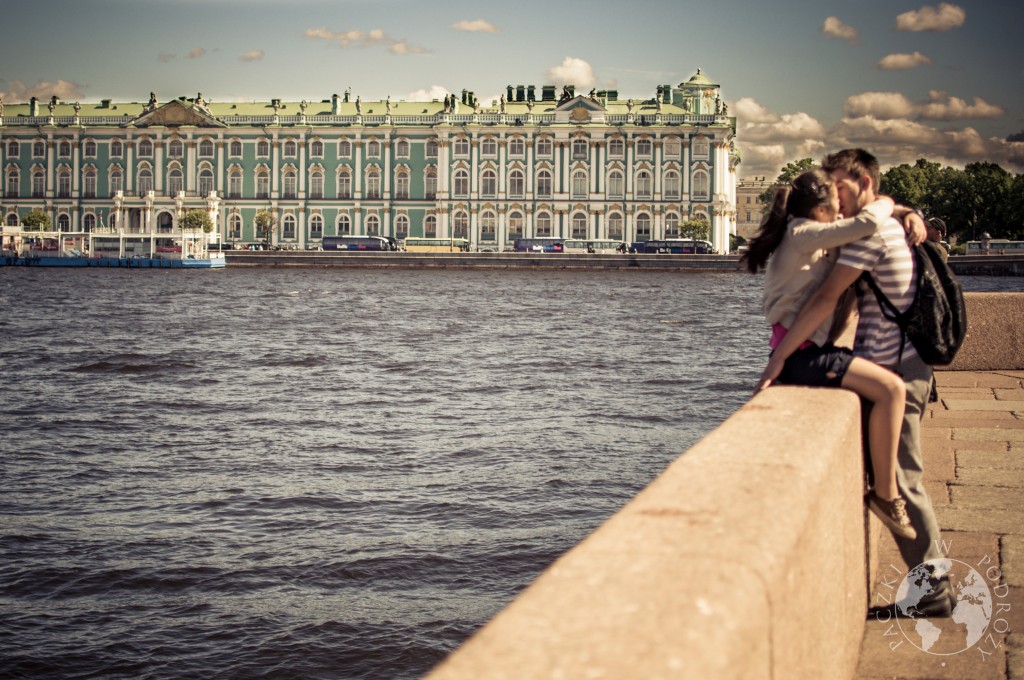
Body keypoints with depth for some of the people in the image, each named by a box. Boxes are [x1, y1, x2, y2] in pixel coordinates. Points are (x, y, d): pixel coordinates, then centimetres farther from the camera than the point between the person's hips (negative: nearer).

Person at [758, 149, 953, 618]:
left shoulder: (870, 231, -15)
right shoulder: (893, 224, 16)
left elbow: (825, 299, -20)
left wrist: (780, 356, -19)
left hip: (892, 371, -10)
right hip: (907, 365, 10)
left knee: (901, 480, -4)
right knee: (903, 477, 14)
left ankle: (933, 587, 3)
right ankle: (935, 582, 19)